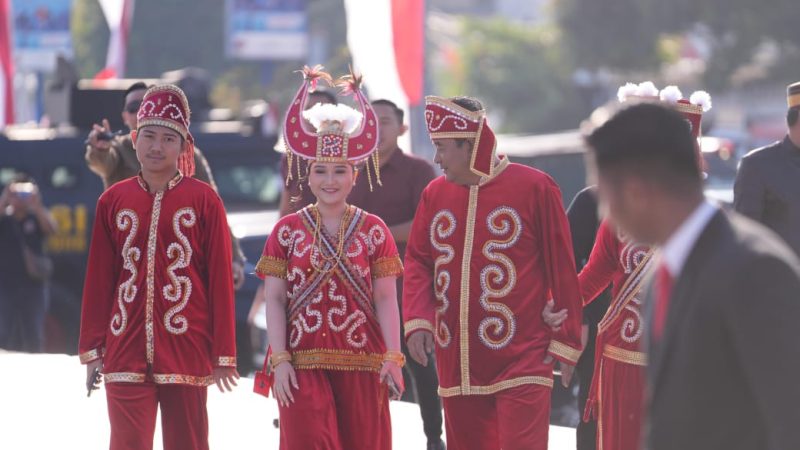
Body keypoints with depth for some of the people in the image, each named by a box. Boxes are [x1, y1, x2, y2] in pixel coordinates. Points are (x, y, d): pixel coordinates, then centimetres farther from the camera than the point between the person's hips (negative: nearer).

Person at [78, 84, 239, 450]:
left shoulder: (203, 199, 1)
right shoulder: (113, 200, 8)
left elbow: (220, 279, 1)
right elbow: (99, 279, 10)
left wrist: (224, 354, -2)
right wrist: (91, 347, 7)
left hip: (185, 349, -1)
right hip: (126, 349, 2)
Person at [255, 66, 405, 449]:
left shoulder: (373, 230, 5)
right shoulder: (288, 230, 5)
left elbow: (385, 299, 2)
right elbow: (274, 299, 1)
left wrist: (393, 358, -6)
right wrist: (279, 359, -7)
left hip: (362, 362, 1)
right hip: (303, 362, -1)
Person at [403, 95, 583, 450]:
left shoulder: (534, 187, -5)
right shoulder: (435, 193, 9)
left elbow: (562, 270, -3)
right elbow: (418, 262, 11)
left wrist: (567, 341, -4)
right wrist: (418, 320, -7)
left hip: (521, 363, -5)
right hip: (457, 364, 5)